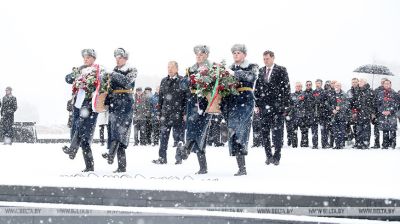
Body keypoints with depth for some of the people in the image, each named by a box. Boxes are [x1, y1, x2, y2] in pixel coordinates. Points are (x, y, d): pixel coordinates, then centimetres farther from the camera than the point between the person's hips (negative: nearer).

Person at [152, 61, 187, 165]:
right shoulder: (164, 81, 13)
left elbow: (186, 98, -3)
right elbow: (160, 98, 17)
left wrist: (185, 113, -9)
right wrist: (159, 112, 12)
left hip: (178, 114, -4)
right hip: (165, 113, 4)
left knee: (179, 136, 3)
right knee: (164, 136, 1)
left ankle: (179, 158, 10)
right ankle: (162, 158, 3)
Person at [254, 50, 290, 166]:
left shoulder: (281, 70, 1)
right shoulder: (260, 71, 12)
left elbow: (286, 88, -1)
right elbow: (257, 89, 13)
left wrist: (285, 105, -6)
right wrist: (257, 104, 6)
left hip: (277, 106, -4)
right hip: (264, 106, 4)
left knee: (277, 132, -4)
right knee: (265, 132, 4)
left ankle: (276, 156, 1)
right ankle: (268, 156, 11)